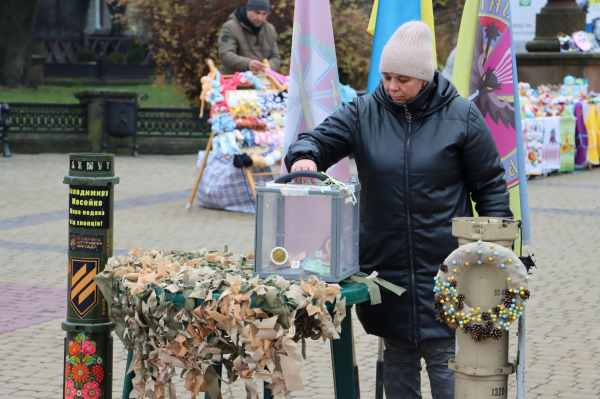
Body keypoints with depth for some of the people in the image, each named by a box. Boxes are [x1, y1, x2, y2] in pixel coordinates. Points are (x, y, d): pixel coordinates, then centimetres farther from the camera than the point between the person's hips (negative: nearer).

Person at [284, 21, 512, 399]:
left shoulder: (460, 116, -2)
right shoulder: (364, 112, 3)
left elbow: (491, 186, 2)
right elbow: (320, 139, 1)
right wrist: (305, 156, -25)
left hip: (444, 265, -3)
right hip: (385, 264, 3)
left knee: (444, 355, -3)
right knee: (397, 356, 11)